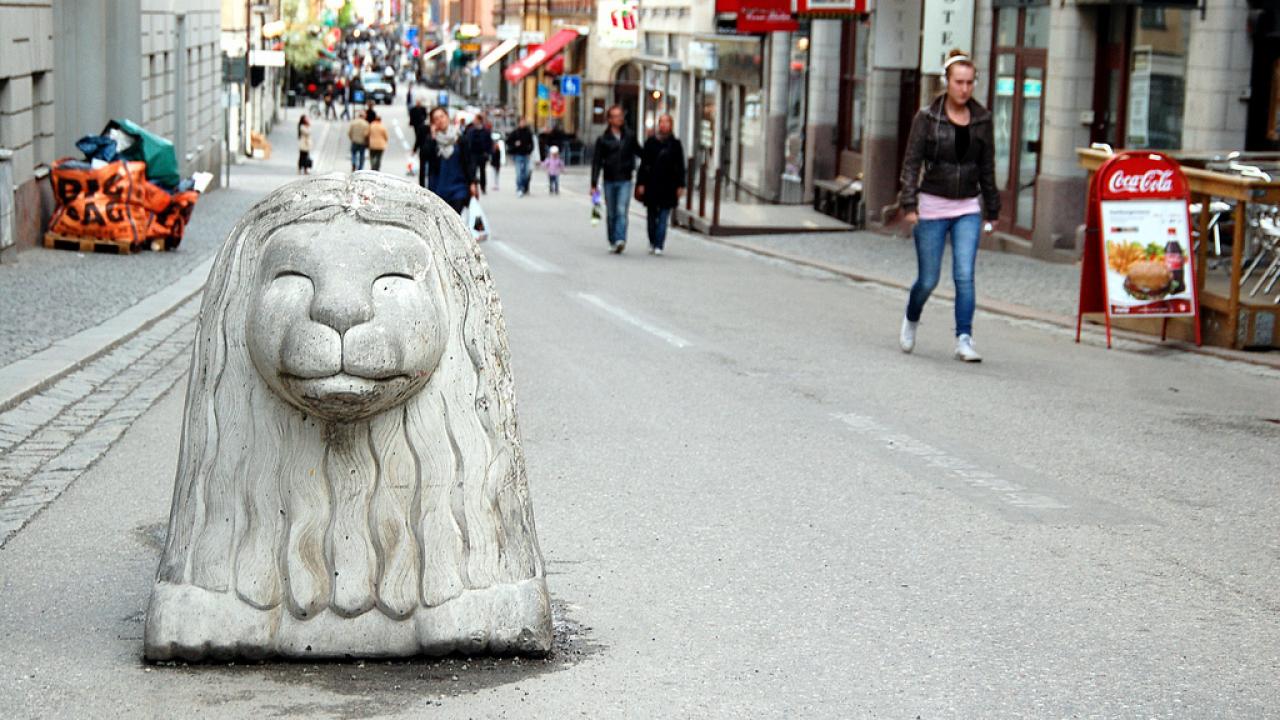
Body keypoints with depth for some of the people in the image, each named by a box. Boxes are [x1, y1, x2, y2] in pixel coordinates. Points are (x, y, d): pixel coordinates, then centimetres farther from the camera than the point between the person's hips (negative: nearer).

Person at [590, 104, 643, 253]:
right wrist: (594, 184, -3)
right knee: (611, 213, 8)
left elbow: (640, 152, 22)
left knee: (622, 211, -14)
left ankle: (620, 240, -22)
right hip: (609, 181, 1)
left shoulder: (629, 137, 7)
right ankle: (613, 241, 19)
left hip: (625, 181, -1)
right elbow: (596, 163, 2)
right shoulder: (603, 139, 3)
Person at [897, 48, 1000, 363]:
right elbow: (911, 162, -6)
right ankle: (911, 320, 35)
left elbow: (987, 167, 10)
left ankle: (964, 340, -9)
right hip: (932, 207, -2)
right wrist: (909, 204, -14)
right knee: (928, 279, 5)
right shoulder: (927, 117, -5)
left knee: (965, 275, -10)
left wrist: (992, 210, 12)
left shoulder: (982, 118, 4)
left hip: (968, 209, 2)